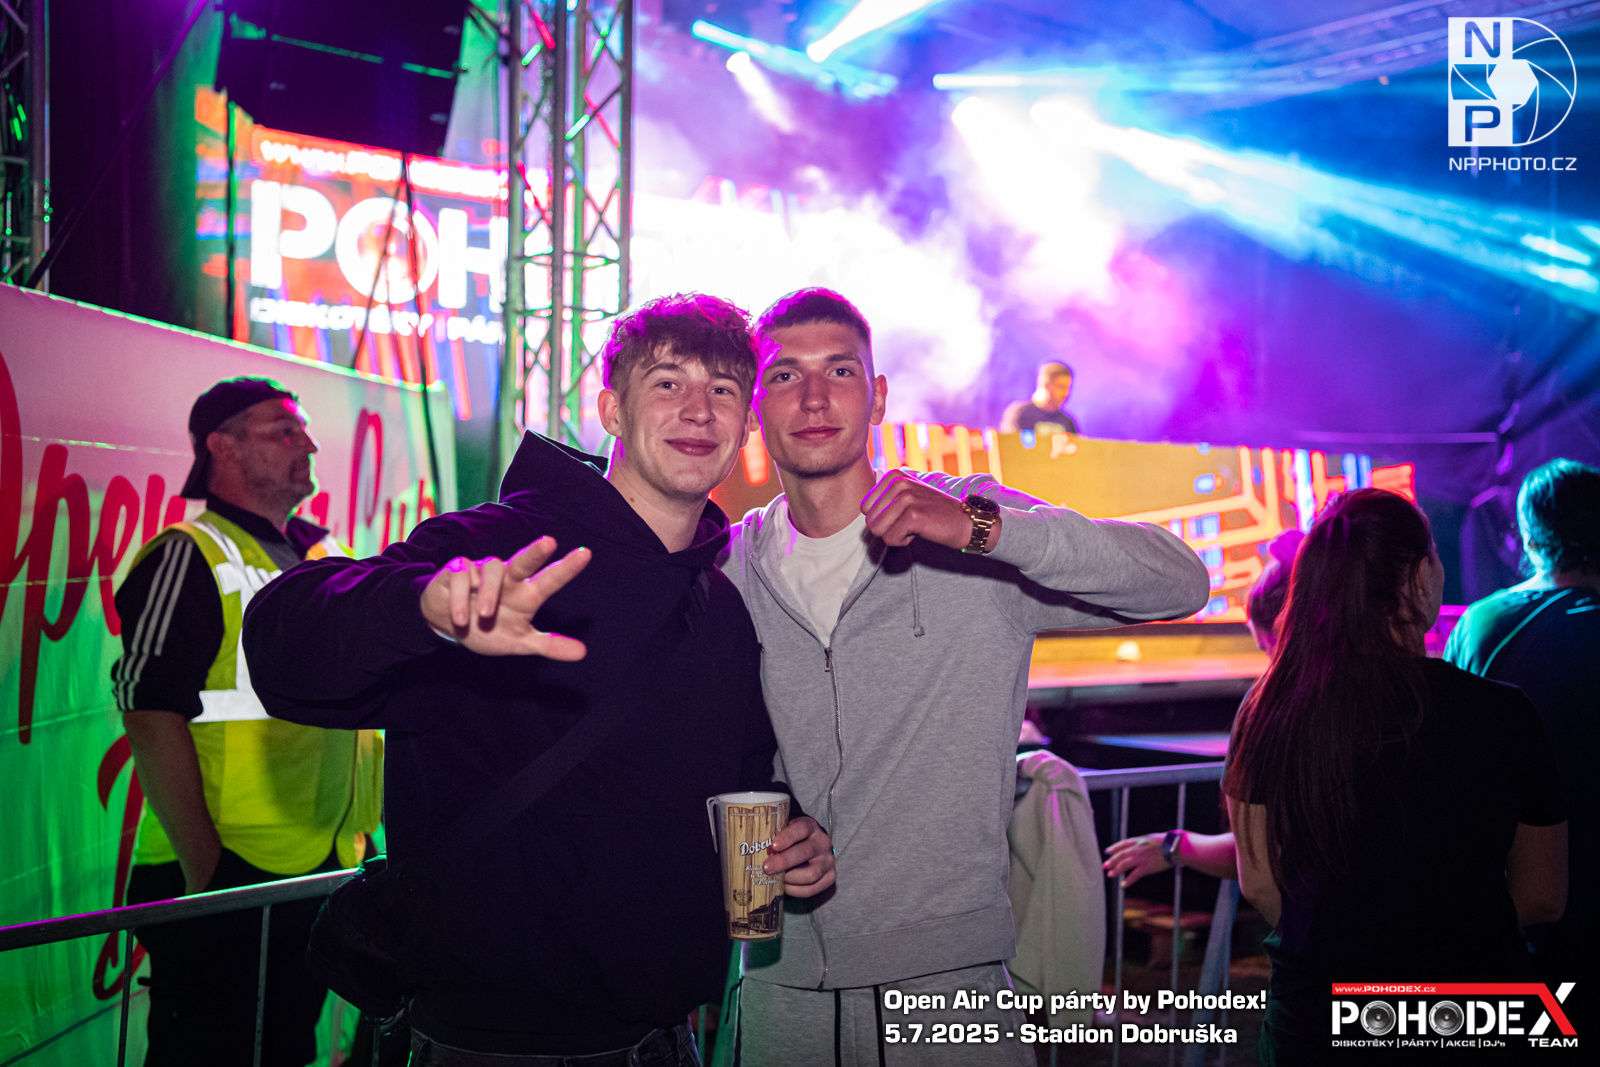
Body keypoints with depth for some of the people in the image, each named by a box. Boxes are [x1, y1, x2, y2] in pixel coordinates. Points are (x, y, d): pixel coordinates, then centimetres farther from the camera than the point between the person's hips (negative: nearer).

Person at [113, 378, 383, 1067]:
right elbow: (151, 714, -17)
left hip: (323, 873, 7)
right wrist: (203, 864, -21)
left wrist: (365, 826, 15)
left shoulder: (323, 557, 14)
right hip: (223, 879, -7)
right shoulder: (188, 557, -9)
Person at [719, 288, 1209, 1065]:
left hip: (951, 977, -2)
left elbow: (1179, 583, -17)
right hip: (782, 975, 3)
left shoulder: (970, 527, -6)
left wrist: (980, 527, -28)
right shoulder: (731, 568, 4)